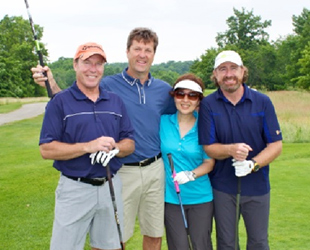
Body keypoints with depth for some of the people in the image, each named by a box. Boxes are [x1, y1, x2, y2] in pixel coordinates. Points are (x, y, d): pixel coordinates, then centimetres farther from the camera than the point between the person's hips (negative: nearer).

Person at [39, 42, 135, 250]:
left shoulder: (116, 101, 8)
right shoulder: (60, 102, -4)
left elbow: (130, 144, 8)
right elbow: (47, 150, -10)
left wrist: (114, 148, -15)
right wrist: (88, 147, -21)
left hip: (111, 186, 4)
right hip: (75, 189, -4)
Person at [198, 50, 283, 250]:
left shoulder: (262, 102, -4)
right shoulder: (208, 105, -6)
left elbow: (276, 145, -4)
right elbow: (209, 147, -7)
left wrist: (253, 164, -22)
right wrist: (231, 150, -28)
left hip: (257, 187, 1)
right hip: (223, 188, -1)